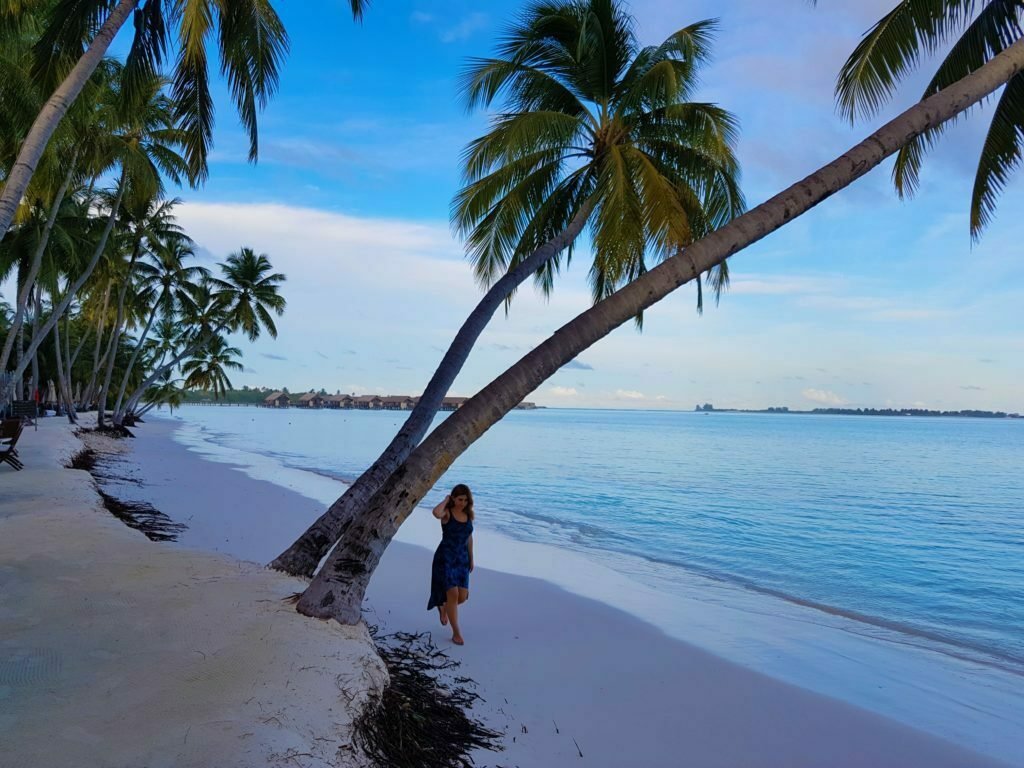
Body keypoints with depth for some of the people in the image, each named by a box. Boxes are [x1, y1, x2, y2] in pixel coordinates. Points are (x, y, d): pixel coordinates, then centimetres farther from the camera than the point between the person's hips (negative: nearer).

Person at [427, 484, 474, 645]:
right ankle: (456, 632, 6)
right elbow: (436, 513, -37)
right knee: (453, 594, -10)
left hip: (462, 559, 6)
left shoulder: (468, 514, 5)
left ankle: (443, 607, 39)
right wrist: (445, 500, -20)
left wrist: (471, 558, 16)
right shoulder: (447, 513, -11)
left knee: (462, 597, 4)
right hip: (445, 558, -5)